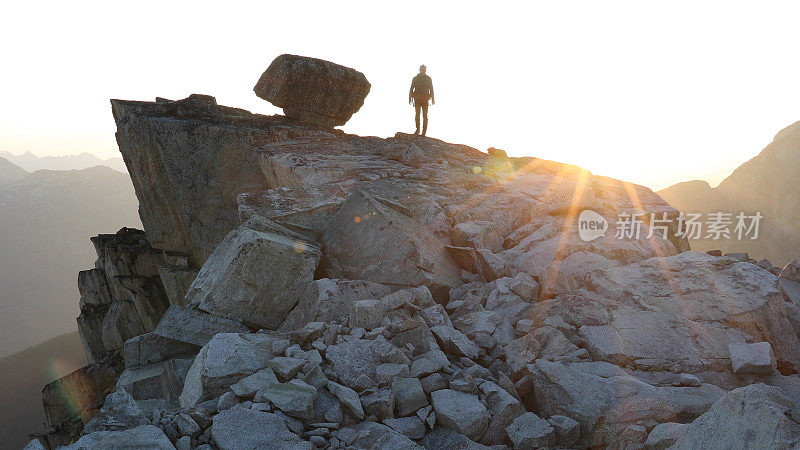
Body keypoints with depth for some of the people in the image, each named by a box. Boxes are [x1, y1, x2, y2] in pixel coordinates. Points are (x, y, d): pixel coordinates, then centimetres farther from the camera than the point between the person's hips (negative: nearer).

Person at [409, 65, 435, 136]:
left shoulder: (428, 79, 6)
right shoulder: (415, 78, 7)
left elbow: (431, 89, 7)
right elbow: (411, 89, 8)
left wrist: (433, 99, -1)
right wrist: (410, 98, 1)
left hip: (425, 99, 0)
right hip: (417, 99, 1)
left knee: (425, 115, -5)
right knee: (417, 114, -8)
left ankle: (424, 131, 0)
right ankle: (417, 129, 7)